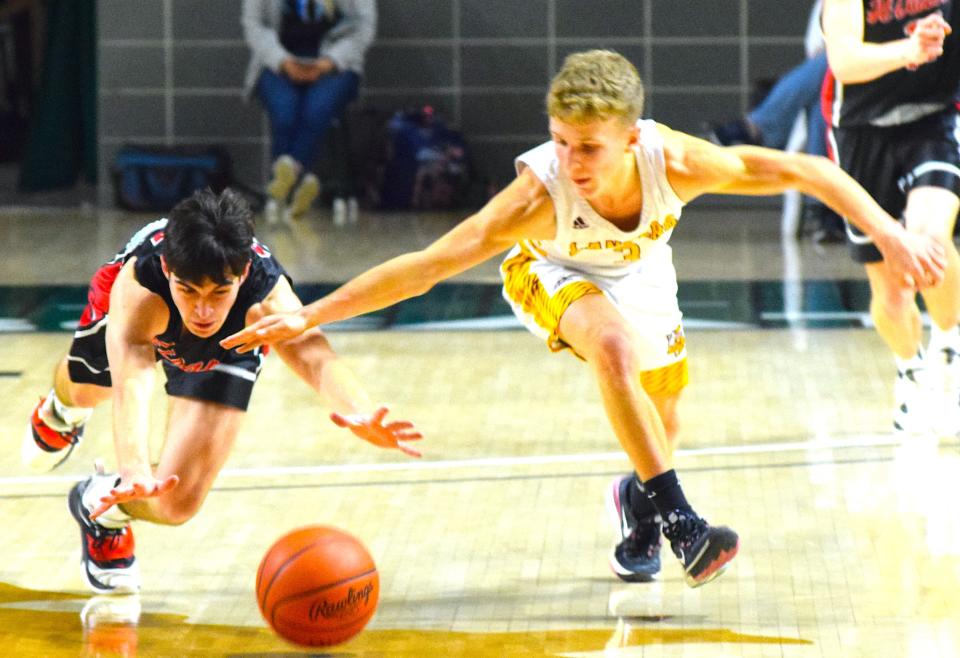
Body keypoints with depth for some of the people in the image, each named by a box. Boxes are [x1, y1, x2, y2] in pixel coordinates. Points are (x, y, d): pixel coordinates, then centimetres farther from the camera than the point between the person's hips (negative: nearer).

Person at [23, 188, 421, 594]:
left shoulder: (267, 297, -47)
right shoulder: (136, 287, -50)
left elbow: (314, 356, -66)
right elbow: (131, 381, -64)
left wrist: (360, 415, -87)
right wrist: (135, 470, -82)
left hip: (227, 349, 0)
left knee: (176, 502, -12)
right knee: (84, 390, 33)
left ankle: (104, 507, 23)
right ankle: (60, 412, 72)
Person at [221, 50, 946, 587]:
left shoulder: (674, 161, -38)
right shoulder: (540, 194, -42)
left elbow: (805, 170, -28)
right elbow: (424, 266, -41)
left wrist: (888, 231, -35)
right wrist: (308, 318, -44)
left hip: (638, 270, 3)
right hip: (552, 273, -3)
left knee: (660, 429, 13)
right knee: (616, 348, -35)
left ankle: (639, 513, 48)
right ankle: (679, 521, -28)